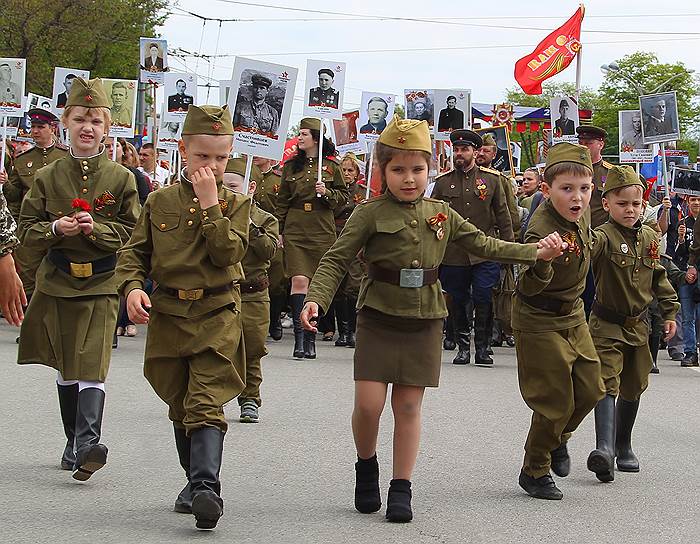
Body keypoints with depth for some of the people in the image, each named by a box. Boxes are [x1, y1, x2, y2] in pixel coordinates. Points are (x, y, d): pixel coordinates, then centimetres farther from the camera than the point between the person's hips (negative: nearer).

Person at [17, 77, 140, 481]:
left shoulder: (121, 178, -1)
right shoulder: (48, 177, 4)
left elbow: (134, 232, 0)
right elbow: (27, 230, 6)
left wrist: (96, 229, -16)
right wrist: (55, 228, -14)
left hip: (100, 284, -3)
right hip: (57, 281, 3)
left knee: (92, 364, -15)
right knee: (65, 366, 11)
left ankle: (88, 442, -22)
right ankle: (74, 443, 23)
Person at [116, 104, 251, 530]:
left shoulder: (235, 203, 2)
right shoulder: (159, 202, 7)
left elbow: (228, 252, -13)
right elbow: (135, 251, 8)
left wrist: (210, 203, -16)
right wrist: (132, 286, -11)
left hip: (217, 316, -3)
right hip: (168, 315, 3)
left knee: (206, 406, -14)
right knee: (181, 407, 13)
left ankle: (205, 486, -23)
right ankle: (196, 480, 26)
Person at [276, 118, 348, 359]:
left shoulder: (331, 166, 5)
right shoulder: (291, 165, 11)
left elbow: (344, 196, 11)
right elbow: (282, 201, 14)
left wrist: (327, 193, -9)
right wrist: (279, 231, 9)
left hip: (322, 231, -1)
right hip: (295, 230, 1)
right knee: (299, 280, -12)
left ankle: (310, 339, 11)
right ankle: (299, 336, -16)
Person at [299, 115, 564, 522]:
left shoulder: (441, 214, 8)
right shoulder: (370, 214, -5)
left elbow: (483, 244, 16)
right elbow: (337, 260, -7)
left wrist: (535, 252, 9)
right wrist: (316, 299, -23)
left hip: (424, 321, 3)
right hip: (379, 318, -3)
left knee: (409, 405, 4)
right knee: (369, 402, -8)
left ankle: (402, 489, 12)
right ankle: (366, 466, 21)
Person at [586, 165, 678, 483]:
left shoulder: (650, 238, 4)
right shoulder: (604, 237, -17)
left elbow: (658, 278, 16)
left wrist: (670, 311, 15)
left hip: (638, 326, 6)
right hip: (607, 325, -6)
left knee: (632, 388, 16)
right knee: (607, 385, -18)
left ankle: (623, 448, 31)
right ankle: (605, 450, -30)